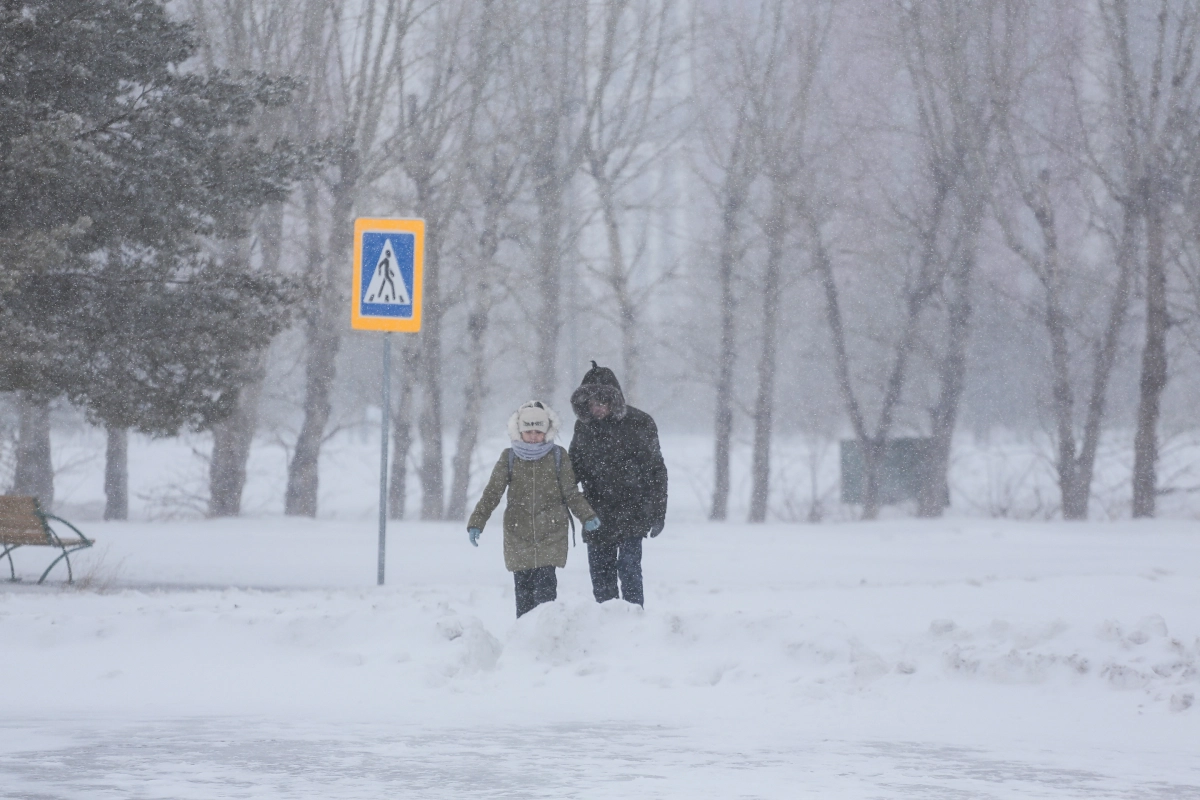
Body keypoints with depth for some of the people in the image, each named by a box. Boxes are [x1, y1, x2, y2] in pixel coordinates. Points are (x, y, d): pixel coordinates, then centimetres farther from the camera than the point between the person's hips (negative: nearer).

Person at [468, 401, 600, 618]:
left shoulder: (558, 457, 4)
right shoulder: (509, 458, 5)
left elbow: (571, 494, 8)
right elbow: (492, 493, 4)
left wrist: (587, 517, -6)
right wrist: (476, 523, -5)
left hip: (551, 534, -1)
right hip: (518, 534, 1)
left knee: (545, 585, -11)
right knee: (523, 586, 1)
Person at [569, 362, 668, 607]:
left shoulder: (639, 423, -6)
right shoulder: (584, 425, 5)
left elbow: (656, 470, -1)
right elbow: (574, 468, 15)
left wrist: (658, 513, -4)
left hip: (631, 511, -4)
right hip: (597, 513, 4)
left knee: (628, 567, -12)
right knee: (600, 573, 6)